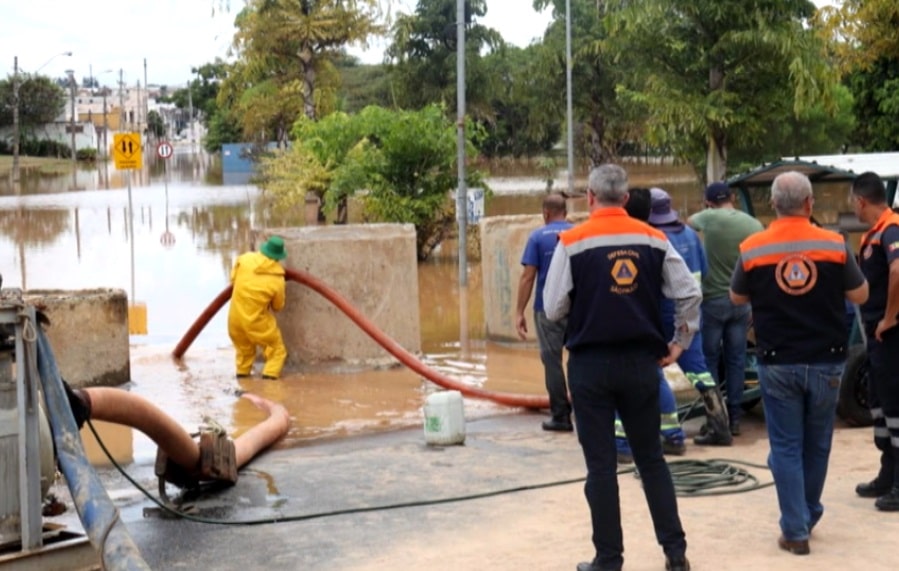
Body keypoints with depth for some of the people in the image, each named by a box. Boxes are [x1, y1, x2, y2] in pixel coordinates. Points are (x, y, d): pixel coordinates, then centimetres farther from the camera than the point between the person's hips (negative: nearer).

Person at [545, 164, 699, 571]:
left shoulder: (572, 241, -8)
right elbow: (690, 294, 2)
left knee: (601, 465, 5)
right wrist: (680, 342, 13)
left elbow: (553, 310, -8)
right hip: (641, 362, 3)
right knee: (651, 459, 15)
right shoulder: (653, 239, 3)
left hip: (591, 364, -3)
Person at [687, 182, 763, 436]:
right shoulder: (754, 224, 0)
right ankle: (734, 417, 13)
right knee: (736, 360, 9)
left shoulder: (708, 218, -7)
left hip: (713, 300, -3)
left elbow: (689, 221, 16)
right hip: (742, 301, 3)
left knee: (709, 359, 7)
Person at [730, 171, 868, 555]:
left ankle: (795, 531, 6)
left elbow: (737, 298, 7)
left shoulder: (753, 249, -7)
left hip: (778, 363, -1)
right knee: (817, 444, 18)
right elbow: (859, 295, 2)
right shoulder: (833, 244, -7)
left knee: (786, 447, 7)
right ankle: (809, 517, 32)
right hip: (826, 361, 1)